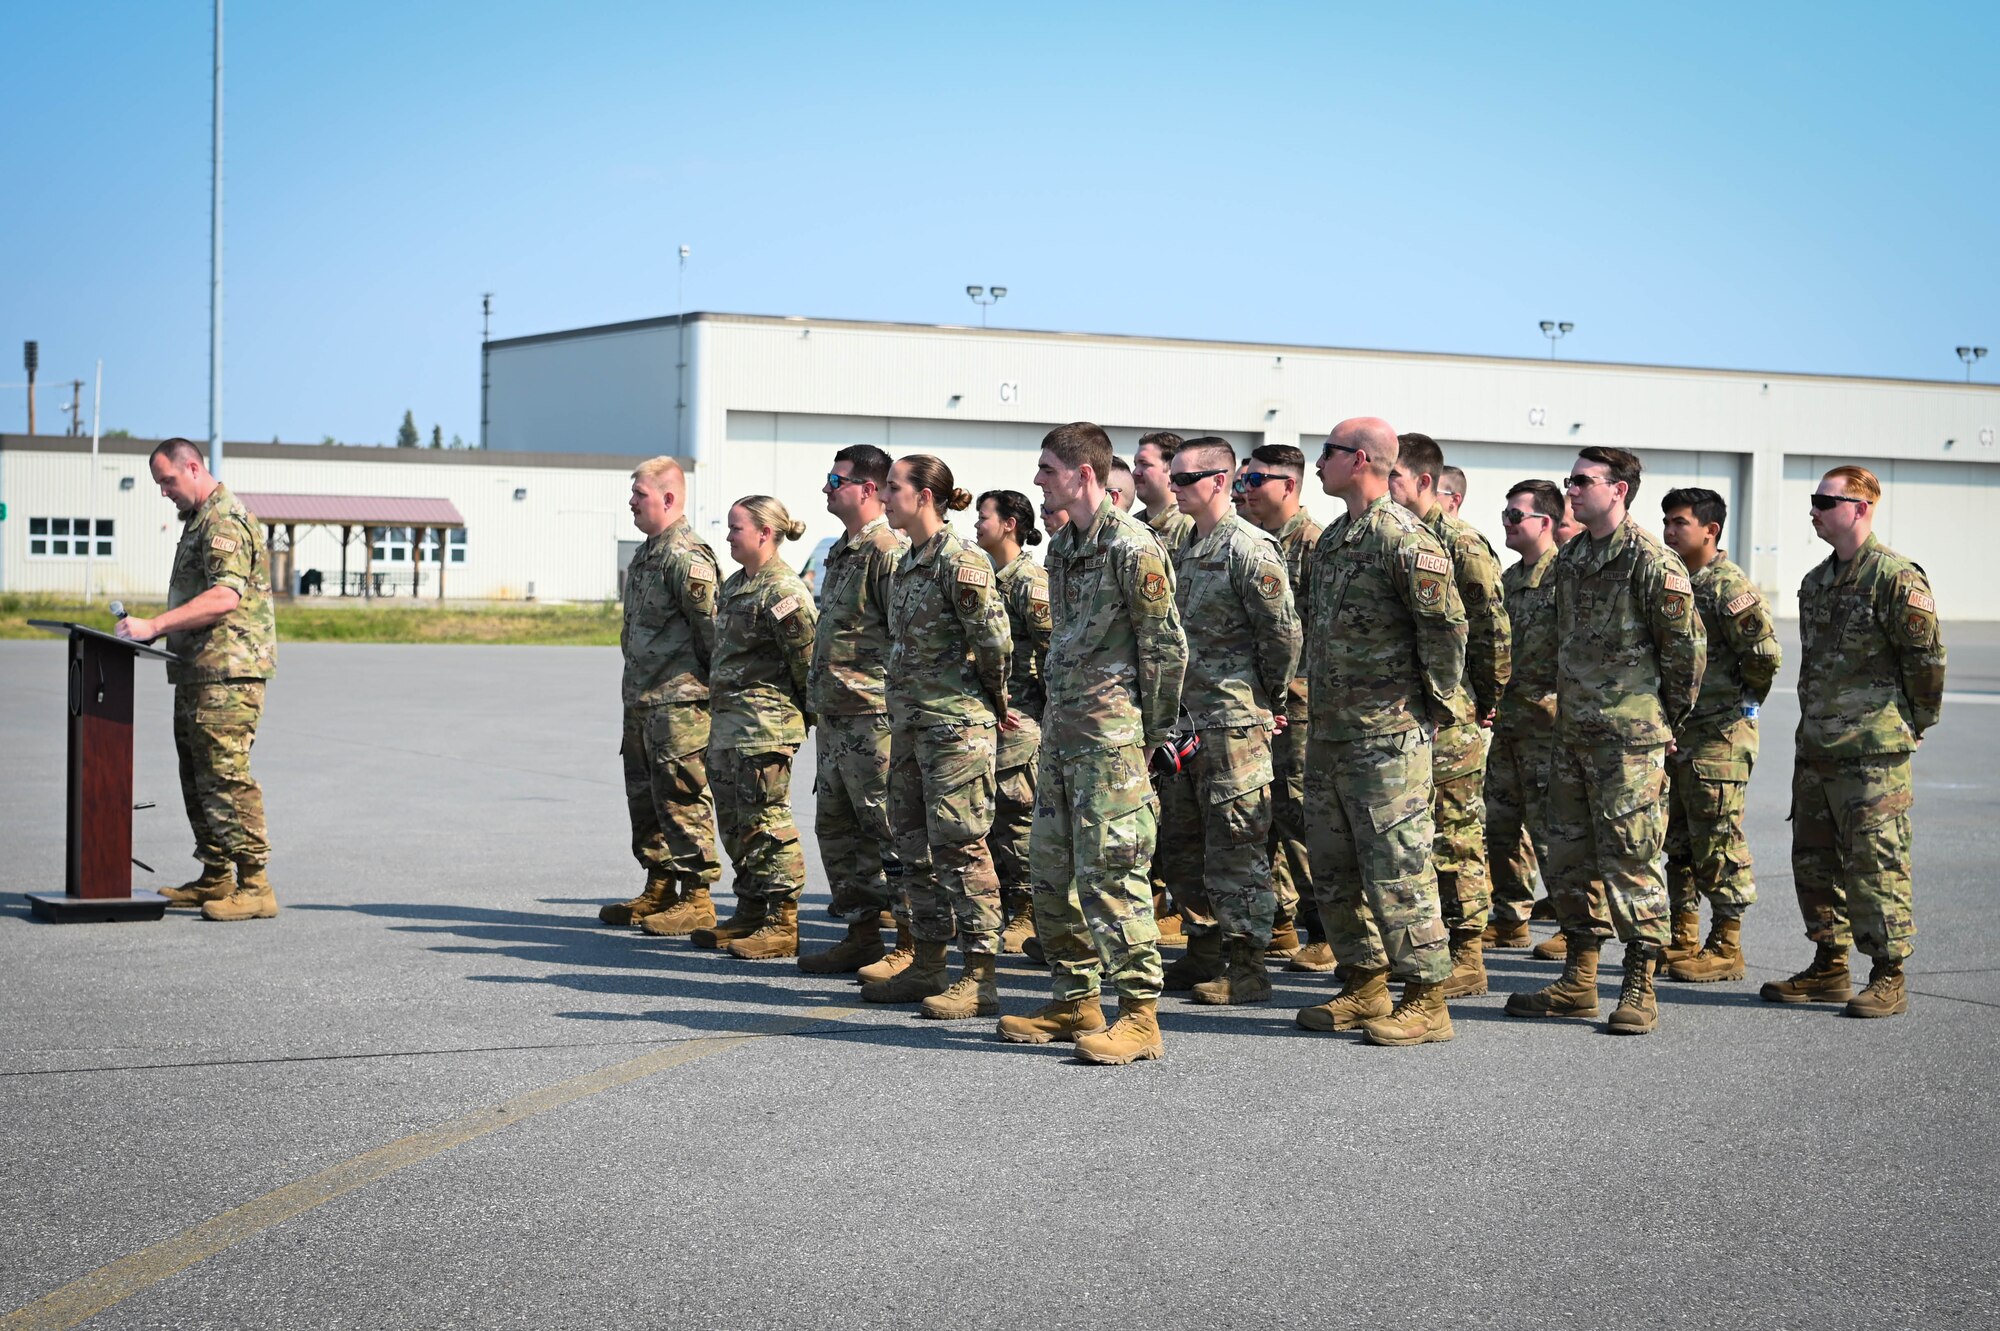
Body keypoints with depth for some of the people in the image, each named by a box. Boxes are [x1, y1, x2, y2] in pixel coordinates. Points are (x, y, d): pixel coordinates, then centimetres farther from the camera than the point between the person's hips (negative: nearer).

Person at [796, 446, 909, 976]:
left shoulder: (888, 551, -13)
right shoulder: (841, 553, 18)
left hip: (874, 716, -10)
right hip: (834, 715, 10)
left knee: (890, 830, -5)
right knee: (836, 827, 13)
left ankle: (912, 947, 0)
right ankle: (861, 936, 21)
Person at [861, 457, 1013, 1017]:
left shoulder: (960, 561, -15)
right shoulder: (907, 562, 14)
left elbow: (994, 637, -18)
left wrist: (993, 698, -4)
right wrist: (901, 713, 18)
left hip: (956, 723, -10)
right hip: (910, 720, 10)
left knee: (959, 844, -8)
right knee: (914, 843, 12)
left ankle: (980, 977, -4)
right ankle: (927, 966, 21)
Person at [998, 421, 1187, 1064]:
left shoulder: (1130, 546, -13)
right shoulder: (1062, 546, 15)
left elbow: (1167, 645, -11)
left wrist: (1152, 732, -7)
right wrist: (1058, 711, 18)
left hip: (1110, 731, -9)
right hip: (1060, 728, 9)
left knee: (1109, 873, -10)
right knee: (1053, 872, 12)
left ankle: (1141, 1015, -6)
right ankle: (1076, 999, 22)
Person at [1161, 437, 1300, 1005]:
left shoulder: (1249, 549, -12)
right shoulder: (1190, 548, 16)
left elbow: (1282, 631, -14)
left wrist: (1268, 699, -5)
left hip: (1235, 720, -9)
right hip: (1191, 717, 9)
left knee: (1237, 845, -6)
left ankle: (1247, 970, -1)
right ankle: (1203, 953, 23)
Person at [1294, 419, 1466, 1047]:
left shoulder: (1403, 537, -15)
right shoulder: (1331, 539, 15)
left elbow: (1447, 624, -17)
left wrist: (1434, 701, -10)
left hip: (1387, 735, -10)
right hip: (1329, 731, 10)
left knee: (1397, 865, -7)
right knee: (1333, 865, 13)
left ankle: (1426, 999, -1)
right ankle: (1364, 987, 22)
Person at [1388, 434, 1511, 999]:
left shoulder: (1462, 544, -10)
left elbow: (1495, 631, -11)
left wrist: (1485, 702, -7)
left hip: (1450, 715, -8)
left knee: (1457, 833, -3)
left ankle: (1467, 955, 2)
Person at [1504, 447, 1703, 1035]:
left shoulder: (1651, 561, -12)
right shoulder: (1569, 558, 12)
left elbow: (1687, 644, -9)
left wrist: (1670, 716, -1)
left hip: (1629, 739, -8)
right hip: (1573, 734, 8)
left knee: (1631, 860, -4)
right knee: (1569, 859, 11)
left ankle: (1639, 990, 3)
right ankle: (1578, 982, 20)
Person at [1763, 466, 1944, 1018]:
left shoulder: (1896, 577, -12)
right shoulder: (1816, 582, 14)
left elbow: (1928, 656, -11)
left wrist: (1915, 725, -3)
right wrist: (1817, 721, 18)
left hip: (1874, 752, -9)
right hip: (1815, 747, 9)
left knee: (1874, 864, -5)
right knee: (1814, 861, 12)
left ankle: (1888, 978, 2)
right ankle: (1829, 968, 22)